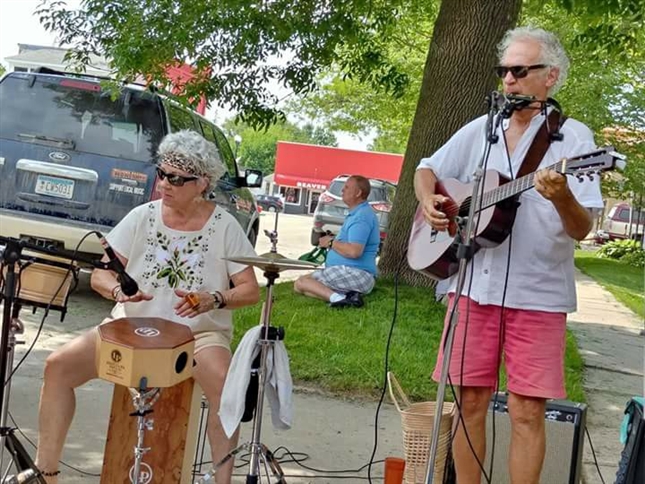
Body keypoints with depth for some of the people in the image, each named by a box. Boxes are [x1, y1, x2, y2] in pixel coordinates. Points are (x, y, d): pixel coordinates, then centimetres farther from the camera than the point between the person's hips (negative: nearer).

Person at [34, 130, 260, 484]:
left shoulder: (224, 227, -5)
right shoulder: (142, 217, 1)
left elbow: (251, 291, -4)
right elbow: (99, 274, 2)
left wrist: (214, 300, -24)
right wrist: (117, 290, -22)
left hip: (199, 333, -3)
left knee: (227, 385, -34)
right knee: (59, 366, -15)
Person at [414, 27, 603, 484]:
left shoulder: (574, 137, -3)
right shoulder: (480, 129, 10)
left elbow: (582, 229, -10)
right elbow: (428, 168, 20)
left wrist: (561, 198, -32)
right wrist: (429, 199, -2)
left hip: (538, 295, -3)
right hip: (475, 286, 4)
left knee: (527, 411, -1)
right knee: (470, 400, 8)